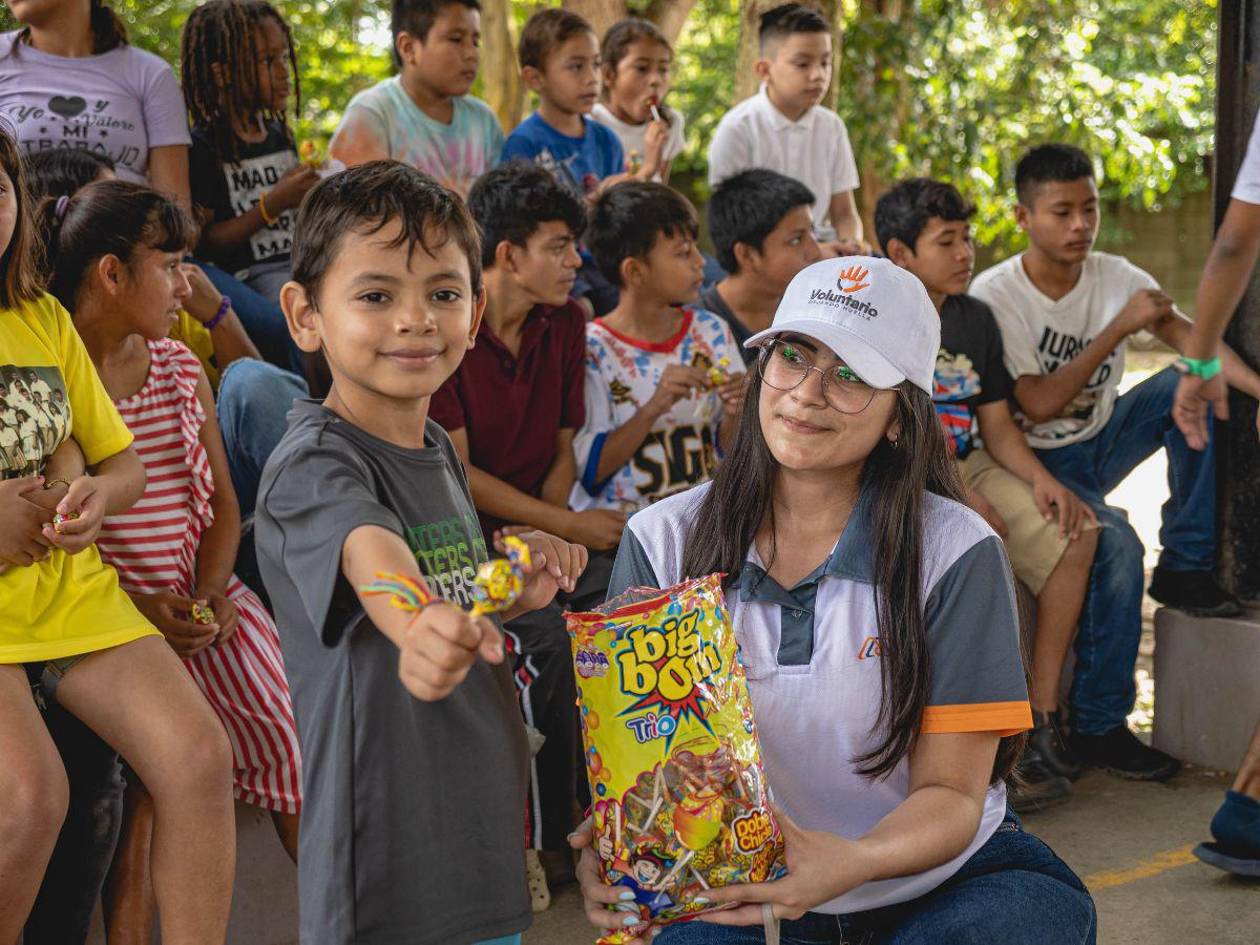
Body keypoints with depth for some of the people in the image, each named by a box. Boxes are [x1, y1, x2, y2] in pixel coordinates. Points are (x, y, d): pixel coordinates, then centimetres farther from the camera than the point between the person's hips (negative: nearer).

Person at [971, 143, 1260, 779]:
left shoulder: (1116, 277, -3)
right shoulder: (994, 296, -17)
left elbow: (1192, 341, -16)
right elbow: (1040, 405, -23)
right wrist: (1120, 328, -26)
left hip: (1101, 441, 5)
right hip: (1038, 461, -5)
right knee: (1114, 543, -32)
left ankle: (1184, 568, -8)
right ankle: (1097, 727, -17)